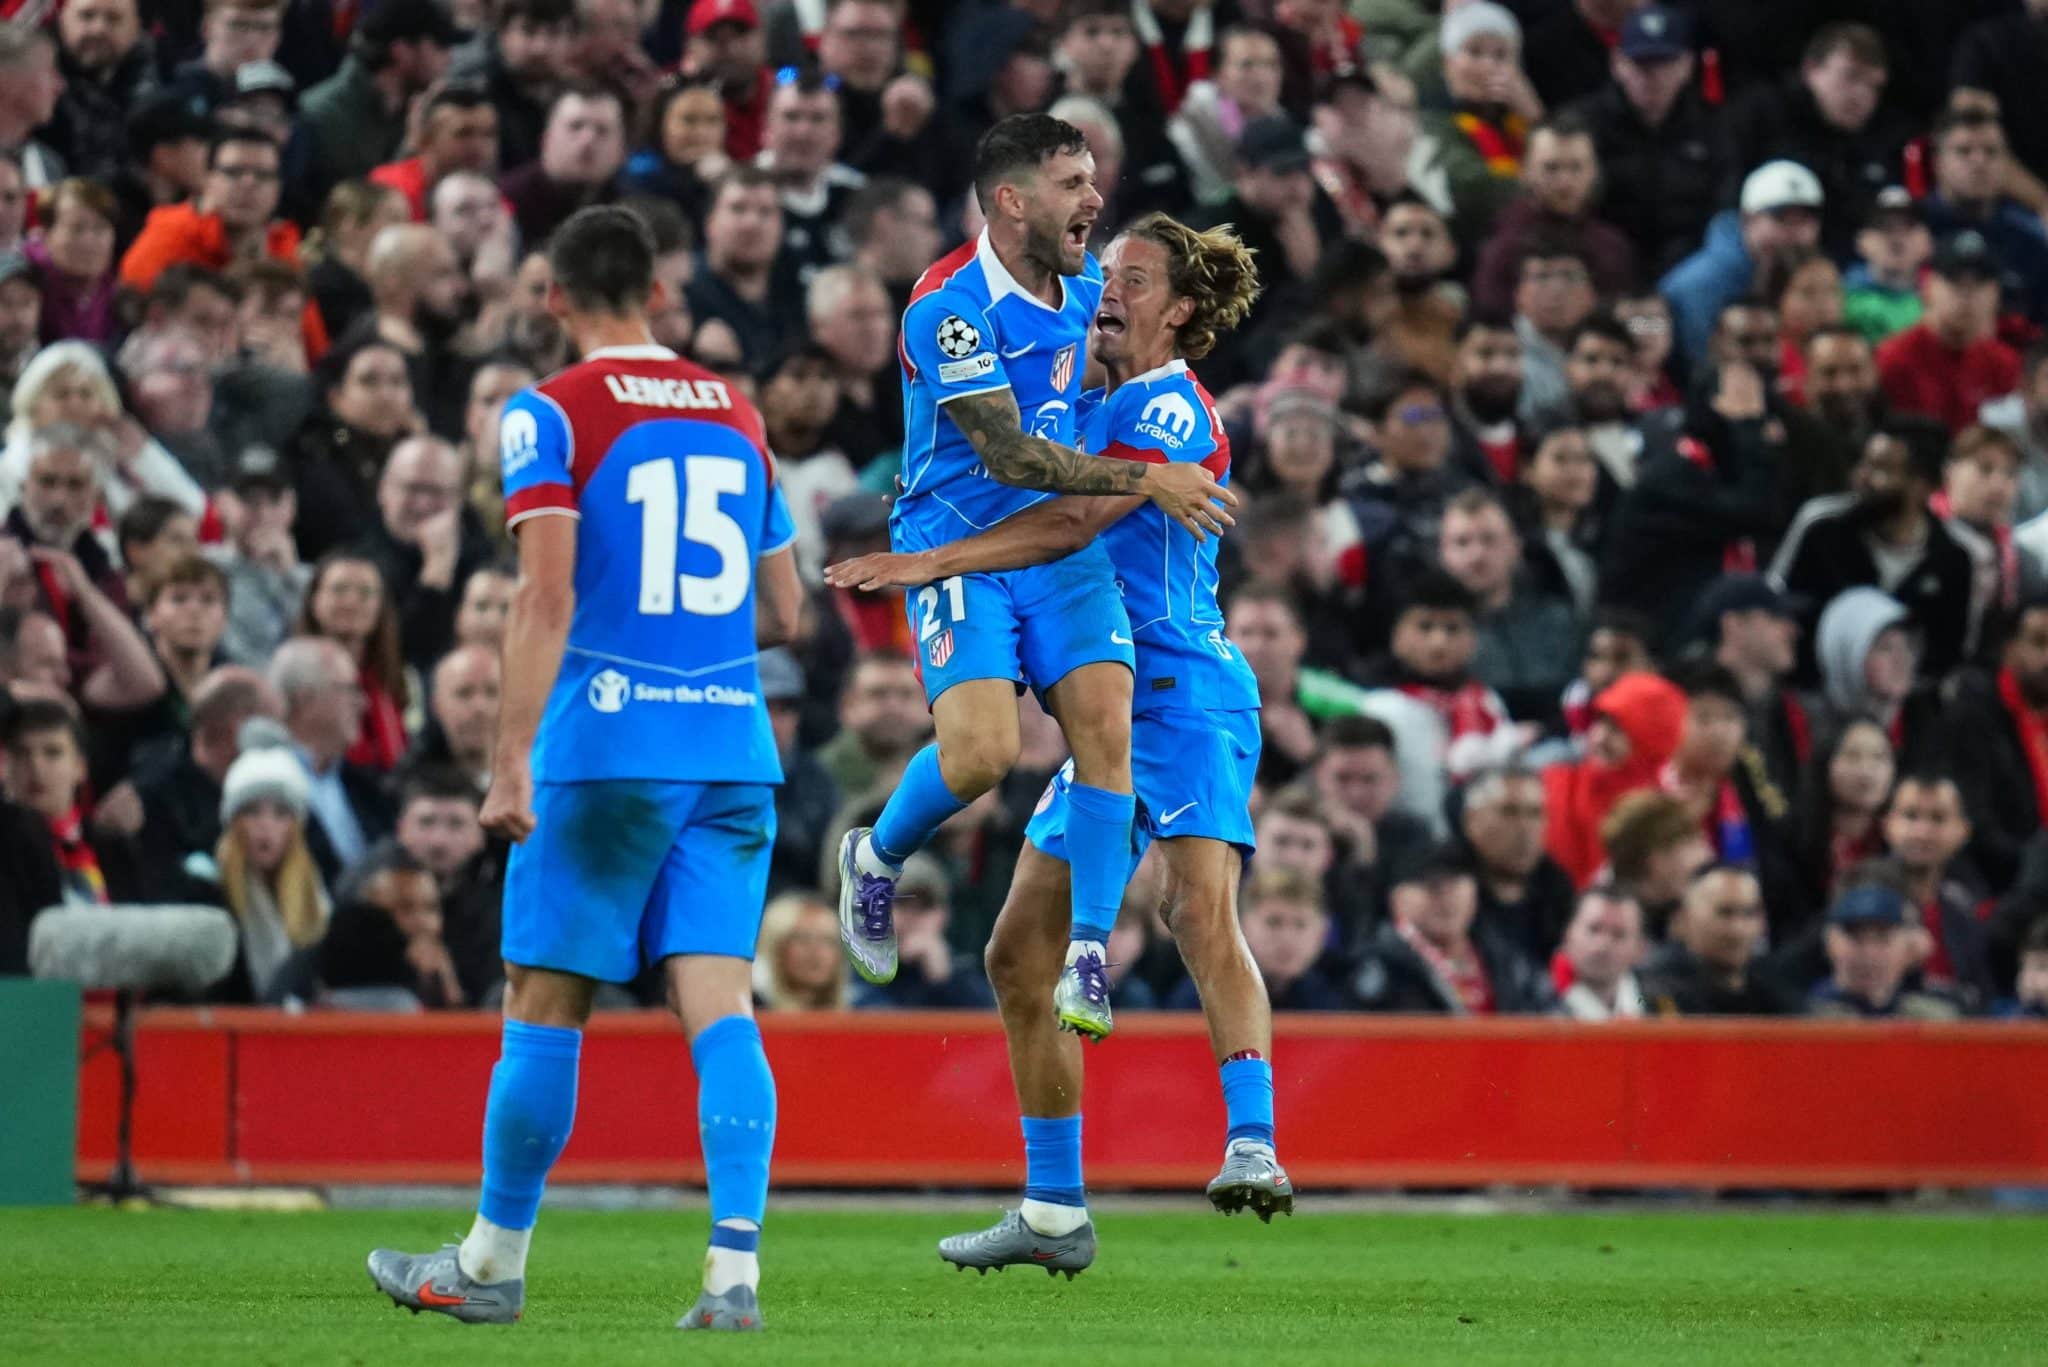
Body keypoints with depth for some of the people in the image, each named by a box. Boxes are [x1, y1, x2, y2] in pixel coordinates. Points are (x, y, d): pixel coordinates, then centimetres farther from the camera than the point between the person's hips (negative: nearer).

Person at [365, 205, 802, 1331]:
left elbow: (547, 599, -14)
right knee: (718, 1002, -3)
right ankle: (735, 1268, -16)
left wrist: (512, 760, -16)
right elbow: (781, 613, 18)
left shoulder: (552, 416, -3)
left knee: (544, 1006, 6)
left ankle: (493, 1264, 16)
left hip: (606, 748, -4)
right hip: (735, 749, 4)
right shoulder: (737, 414, 14)